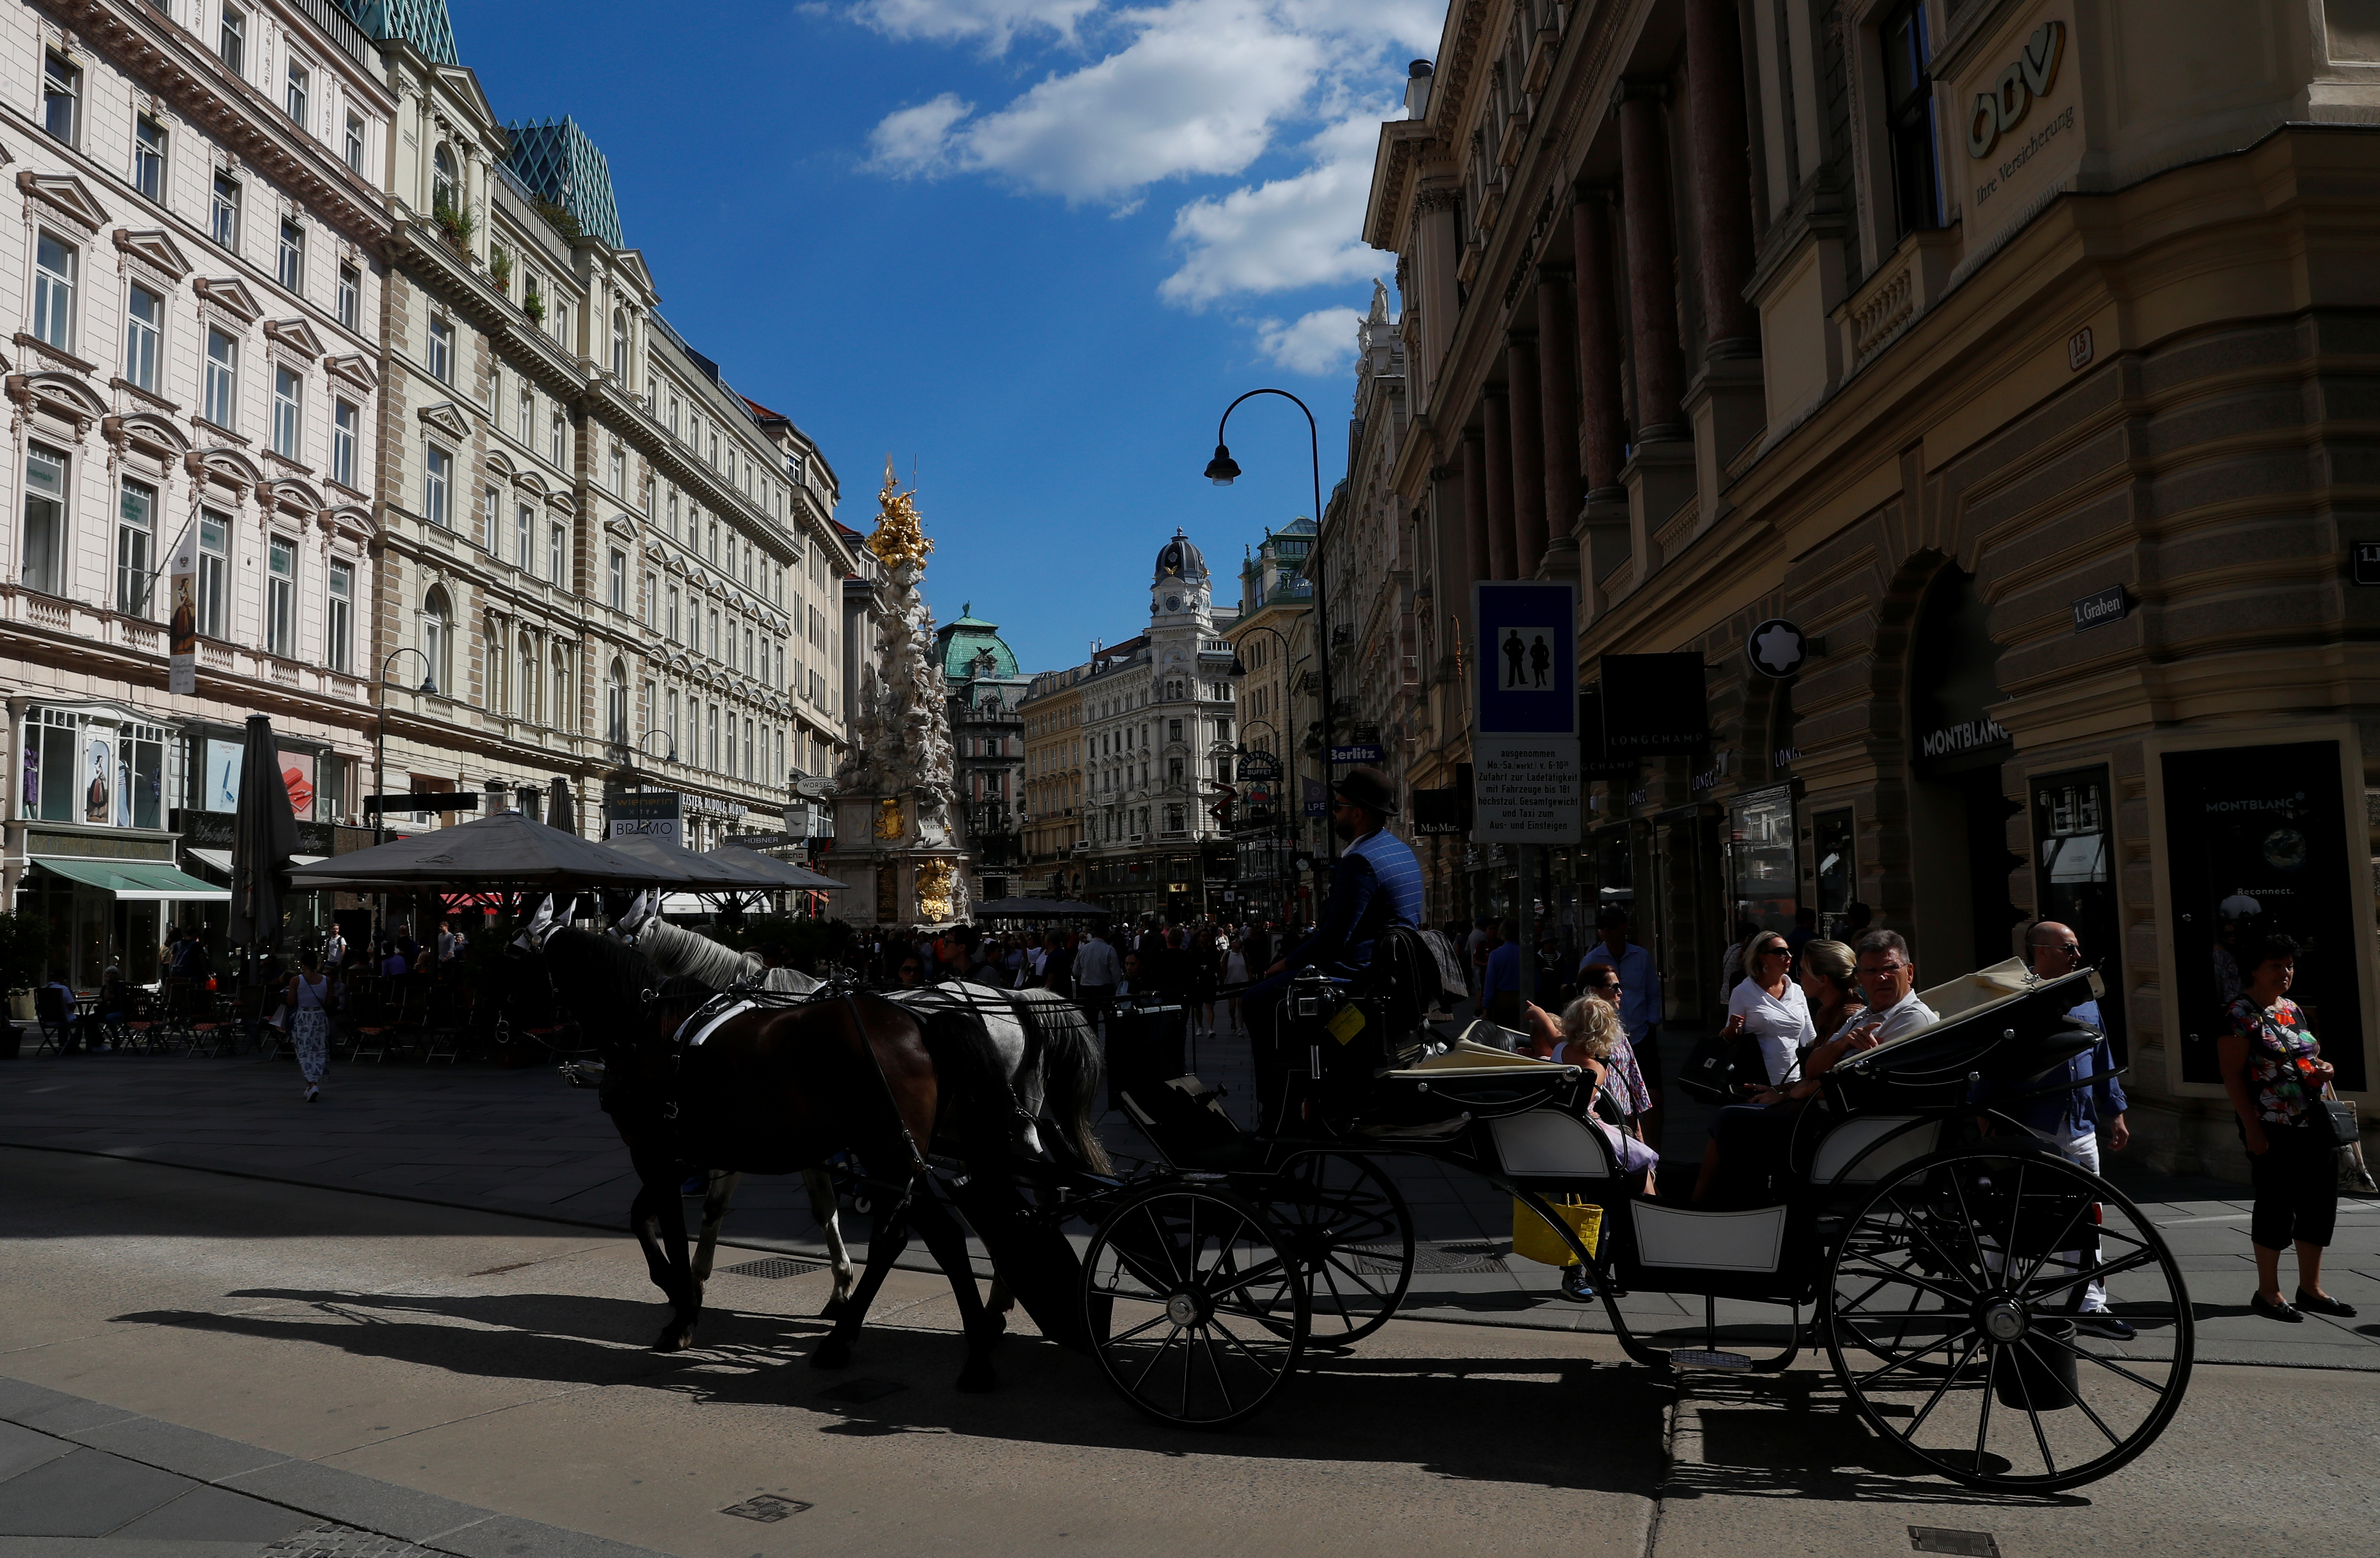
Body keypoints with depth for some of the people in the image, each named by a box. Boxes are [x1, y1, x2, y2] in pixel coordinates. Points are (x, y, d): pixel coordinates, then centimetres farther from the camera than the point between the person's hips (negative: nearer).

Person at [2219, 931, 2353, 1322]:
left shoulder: (2292, 1009, 14)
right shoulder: (2241, 1014, -9)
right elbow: (2232, 1074, -13)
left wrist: (2324, 1068, 2)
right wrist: (2252, 1127, -18)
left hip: (2315, 1125, 8)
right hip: (2273, 1131, -8)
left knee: (2320, 1203, 10)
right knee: (2276, 1205, -2)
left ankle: (2311, 1288, 21)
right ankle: (2268, 1293, 8)